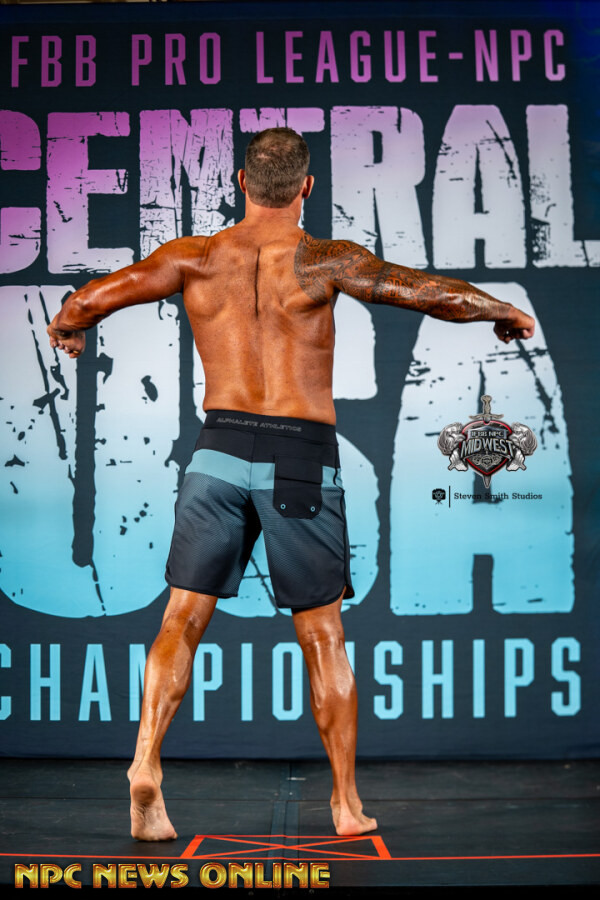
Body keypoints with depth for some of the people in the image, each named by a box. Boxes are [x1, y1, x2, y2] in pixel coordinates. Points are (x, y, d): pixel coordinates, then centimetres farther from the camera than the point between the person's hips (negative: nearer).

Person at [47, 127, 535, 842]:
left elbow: (91, 298, 8)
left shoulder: (194, 257, 4)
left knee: (181, 620, 7)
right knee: (322, 637, 9)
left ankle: (146, 760, -12)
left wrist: (65, 327, 31)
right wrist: (505, 313, 17)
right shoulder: (325, 260, -3)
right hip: (302, 460, -1)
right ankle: (347, 805, 18)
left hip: (220, 450, 2)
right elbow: (436, 293, -1)